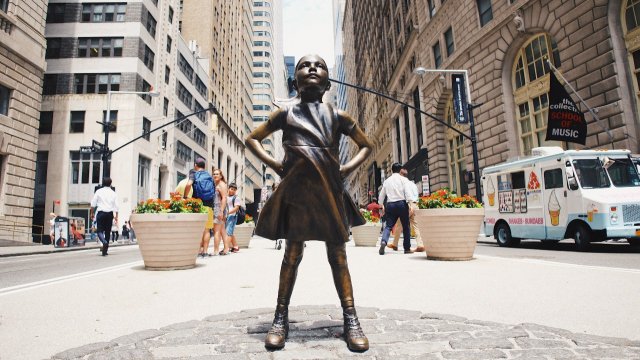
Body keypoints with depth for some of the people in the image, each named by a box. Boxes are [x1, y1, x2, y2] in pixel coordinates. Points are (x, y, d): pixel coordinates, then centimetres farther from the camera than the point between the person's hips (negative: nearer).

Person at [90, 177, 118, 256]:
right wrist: (116, 216, 7)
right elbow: (116, 206, 3)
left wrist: (91, 212, 11)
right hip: (109, 213, 2)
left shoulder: (99, 191, 2)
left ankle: (104, 242, -30)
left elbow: (93, 203, 2)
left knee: (100, 230, 1)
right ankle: (105, 251, 10)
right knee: (107, 231, 8)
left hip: (101, 212, -2)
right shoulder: (113, 193, 5)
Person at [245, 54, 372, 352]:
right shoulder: (285, 113, 8)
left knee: (337, 255, 4)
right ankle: (281, 318, 15)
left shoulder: (338, 116, 9)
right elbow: (252, 139, 16)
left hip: (330, 191, 1)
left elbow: (366, 145, 20)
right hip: (296, 191, -1)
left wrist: (348, 168, 3)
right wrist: (274, 164, 2)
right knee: (292, 254, 4)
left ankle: (351, 319, 10)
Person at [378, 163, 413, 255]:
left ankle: (383, 241, -24)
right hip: (401, 204, -3)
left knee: (388, 226, 3)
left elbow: (381, 195, 17)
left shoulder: (387, 181, 13)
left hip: (390, 205, 3)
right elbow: (407, 192, -11)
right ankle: (407, 248, 12)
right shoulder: (403, 179, 2)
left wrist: (382, 206, 29)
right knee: (406, 226, 8)